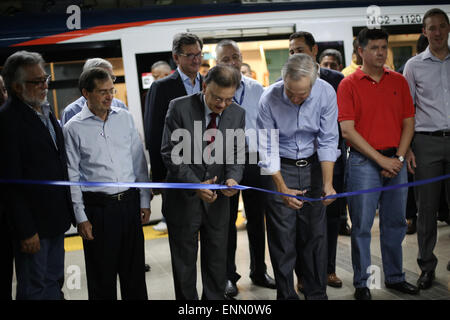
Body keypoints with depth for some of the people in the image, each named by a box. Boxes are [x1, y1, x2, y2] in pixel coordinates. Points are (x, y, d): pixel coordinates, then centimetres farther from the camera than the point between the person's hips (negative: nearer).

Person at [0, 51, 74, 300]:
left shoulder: (46, 111, 10)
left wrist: (67, 211, 14)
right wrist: (25, 231, -19)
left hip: (56, 218, 8)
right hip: (32, 223, -8)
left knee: (53, 283, 18)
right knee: (34, 289, 5)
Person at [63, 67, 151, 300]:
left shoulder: (125, 118, 5)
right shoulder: (73, 128, -5)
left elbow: (139, 162, 9)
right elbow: (72, 177, -4)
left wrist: (145, 201, 7)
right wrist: (81, 218, -7)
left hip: (130, 202, 3)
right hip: (97, 207, -3)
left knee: (134, 269, 13)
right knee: (102, 274, 7)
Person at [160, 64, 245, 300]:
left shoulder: (237, 114, -3)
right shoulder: (179, 108, -14)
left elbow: (236, 153, 3)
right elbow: (170, 153, -14)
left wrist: (233, 178, -19)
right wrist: (195, 185, -24)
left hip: (218, 199, 3)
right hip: (184, 198, -3)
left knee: (217, 259, 14)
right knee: (184, 261, 11)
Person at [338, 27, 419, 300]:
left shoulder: (399, 81, 10)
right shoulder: (349, 84, -3)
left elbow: (409, 123, 9)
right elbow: (348, 130, -9)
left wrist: (399, 158, -5)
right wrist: (380, 159, -13)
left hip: (396, 162, 4)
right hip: (364, 163, -4)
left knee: (395, 223, 12)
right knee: (362, 226, 2)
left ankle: (395, 277, 26)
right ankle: (362, 283, 13)